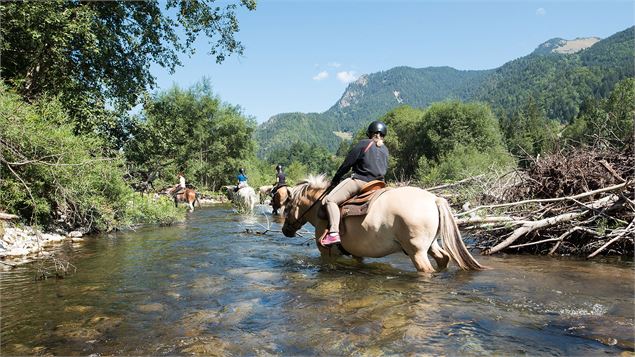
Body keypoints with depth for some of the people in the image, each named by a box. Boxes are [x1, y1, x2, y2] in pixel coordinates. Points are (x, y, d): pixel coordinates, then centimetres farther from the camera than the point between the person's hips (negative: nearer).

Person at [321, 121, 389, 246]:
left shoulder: (363, 144, -2)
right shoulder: (385, 150, 16)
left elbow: (347, 164, -2)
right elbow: (385, 169, 19)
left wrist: (335, 179, 8)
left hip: (360, 181, -7)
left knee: (331, 199, -9)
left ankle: (334, 232, -25)